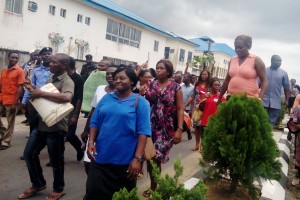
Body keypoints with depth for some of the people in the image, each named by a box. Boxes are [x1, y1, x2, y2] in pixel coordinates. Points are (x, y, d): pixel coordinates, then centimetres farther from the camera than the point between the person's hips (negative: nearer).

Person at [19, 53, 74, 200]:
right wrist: (35, 91, 1)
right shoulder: (51, 78, 10)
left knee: (56, 160, 7)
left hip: (56, 127, -8)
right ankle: (38, 184, 35)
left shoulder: (67, 81, -17)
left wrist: (41, 93, -30)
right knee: (29, 153, 16)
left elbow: (67, 97, -39)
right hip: (41, 124, 8)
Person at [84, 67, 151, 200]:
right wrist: (91, 142, -5)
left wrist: (138, 158, -17)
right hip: (100, 158, 3)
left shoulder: (139, 102, -4)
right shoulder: (106, 98, 8)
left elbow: (143, 132, -11)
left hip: (125, 161, -2)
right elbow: (95, 122, 10)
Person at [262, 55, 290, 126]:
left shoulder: (283, 73, 4)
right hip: (263, 101, -1)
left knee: (272, 122, 5)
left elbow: (286, 87, 8)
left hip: (276, 102, 1)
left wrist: (286, 100, 5)